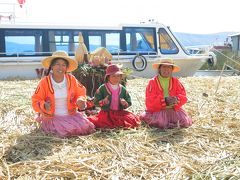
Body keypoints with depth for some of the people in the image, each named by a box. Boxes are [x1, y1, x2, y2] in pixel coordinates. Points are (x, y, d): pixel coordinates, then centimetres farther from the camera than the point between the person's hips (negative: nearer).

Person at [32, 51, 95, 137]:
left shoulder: (71, 79, 1)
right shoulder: (44, 82, -7)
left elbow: (80, 93, 12)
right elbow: (36, 101, -4)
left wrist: (80, 100, -12)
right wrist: (44, 106, -26)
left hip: (71, 115, 3)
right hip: (53, 117, -3)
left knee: (86, 127, -16)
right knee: (66, 130, -27)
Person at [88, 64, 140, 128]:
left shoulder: (122, 89, 9)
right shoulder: (102, 88, 1)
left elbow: (129, 102, 11)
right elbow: (96, 101, 0)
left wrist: (125, 103, -11)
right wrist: (103, 102, -19)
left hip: (120, 113, 2)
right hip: (106, 113, -2)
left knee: (133, 119, -23)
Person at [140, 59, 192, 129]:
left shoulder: (175, 81, 7)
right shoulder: (153, 82, -4)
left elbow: (183, 97, 1)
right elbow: (149, 101, -12)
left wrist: (176, 99, -23)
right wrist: (164, 100, -25)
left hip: (173, 109, 4)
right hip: (157, 109, -3)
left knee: (185, 122, -13)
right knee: (161, 123, -28)